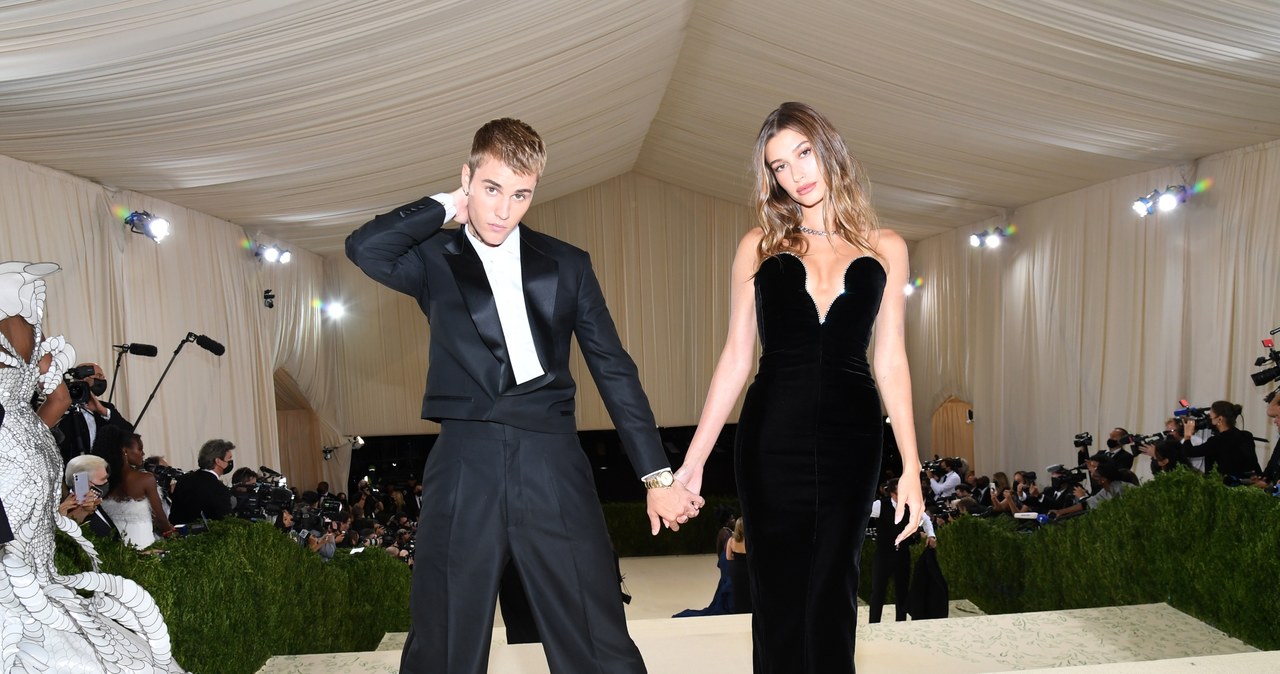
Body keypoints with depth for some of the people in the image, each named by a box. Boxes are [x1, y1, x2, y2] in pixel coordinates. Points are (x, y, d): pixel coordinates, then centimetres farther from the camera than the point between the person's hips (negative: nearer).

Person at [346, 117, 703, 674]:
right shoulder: (435, 260, 10)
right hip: (463, 466, 0)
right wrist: (447, 207, 1)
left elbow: (614, 370, 11)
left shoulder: (567, 265, 12)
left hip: (553, 465, 1)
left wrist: (657, 475, 6)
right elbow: (364, 248, -10)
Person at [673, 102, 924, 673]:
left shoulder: (884, 249, 6)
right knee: (779, 594, 6)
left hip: (850, 437, 1)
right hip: (772, 436, 0)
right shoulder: (759, 246, 4)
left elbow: (890, 361, 5)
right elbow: (736, 358, 2)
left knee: (832, 592, 9)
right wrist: (693, 460, -3)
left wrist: (910, 468, 1)